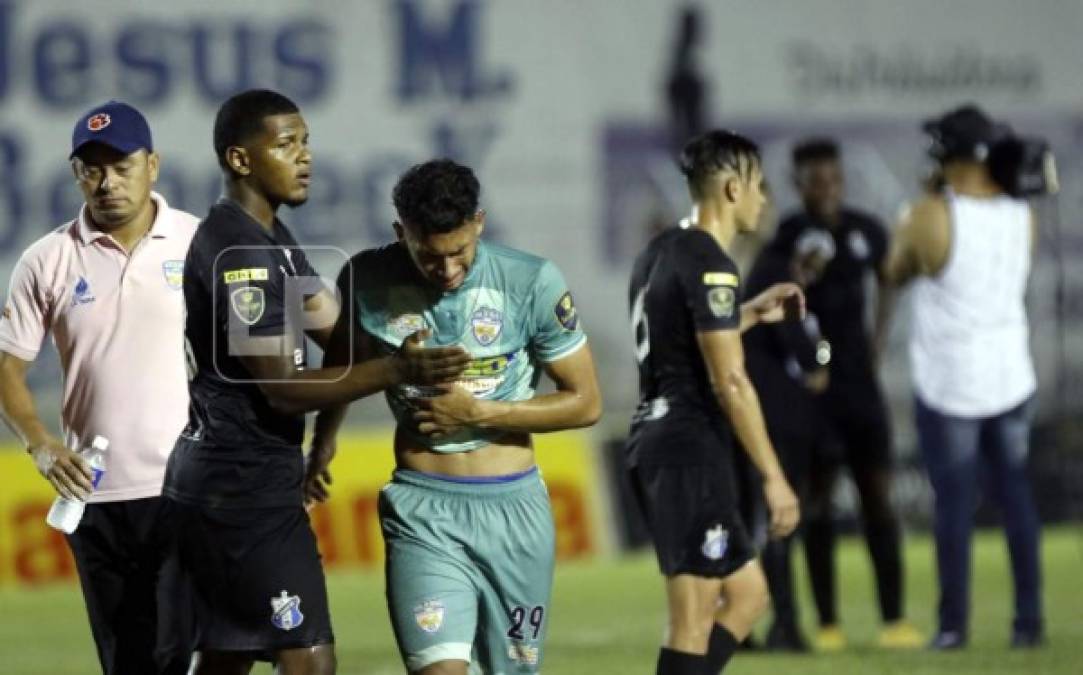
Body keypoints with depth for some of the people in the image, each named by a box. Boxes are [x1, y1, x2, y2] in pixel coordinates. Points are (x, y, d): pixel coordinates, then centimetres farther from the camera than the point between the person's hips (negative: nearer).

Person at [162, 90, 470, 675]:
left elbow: (335, 329, 18)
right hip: (244, 488, -10)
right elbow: (282, 386, -21)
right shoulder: (239, 254, -18)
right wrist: (396, 371, -26)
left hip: (224, 487, 10)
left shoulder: (269, 239, 15)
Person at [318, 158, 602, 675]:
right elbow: (342, 373, 16)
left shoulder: (532, 282, -10)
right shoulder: (367, 281, -5)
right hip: (422, 506, -1)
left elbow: (584, 403, -4)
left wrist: (477, 413, -11)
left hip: (513, 505, 1)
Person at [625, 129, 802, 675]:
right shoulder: (709, 264, -15)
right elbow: (730, 381, -19)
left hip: (655, 442, 10)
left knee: (747, 593, 16)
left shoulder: (660, 252, 14)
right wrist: (773, 477, -18)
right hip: (691, 451, -10)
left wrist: (750, 313, 27)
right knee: (694, 620, -8)